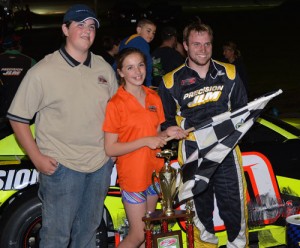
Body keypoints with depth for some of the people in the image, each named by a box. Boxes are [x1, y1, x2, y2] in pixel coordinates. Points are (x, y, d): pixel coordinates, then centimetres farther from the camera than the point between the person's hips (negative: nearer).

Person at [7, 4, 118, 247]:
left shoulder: (105, 69, 6)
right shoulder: (43, 72, -10)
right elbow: (18, 118, -7)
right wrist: (37, 158, -12)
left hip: (101, 164, 5)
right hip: (61, 166, -5)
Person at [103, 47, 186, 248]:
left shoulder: (154, 98, 6)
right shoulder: (116, 104, -13)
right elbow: (110, 149, -15)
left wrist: (168, 133, -6)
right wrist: (145, 141, -22)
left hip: (154, 172, 6)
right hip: (132, 176, -6)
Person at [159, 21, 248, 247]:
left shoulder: (228, 74, 8)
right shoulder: (172, 82, 4)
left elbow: (243, 109, 16)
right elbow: (166, 121, 11)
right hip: (192, 150, 0)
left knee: (233, 202, 0)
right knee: (200, 204, 8)